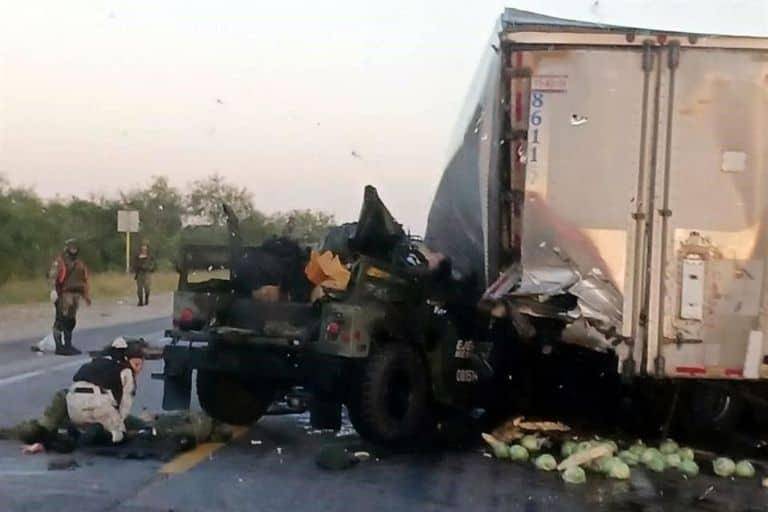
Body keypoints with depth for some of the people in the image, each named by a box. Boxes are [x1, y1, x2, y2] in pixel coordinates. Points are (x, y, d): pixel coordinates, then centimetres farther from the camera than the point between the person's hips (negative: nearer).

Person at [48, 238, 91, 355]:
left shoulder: (79, 263, 18)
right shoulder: (60, 261, -5)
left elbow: (85, 279, 23)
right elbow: (53, 275, -18)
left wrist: (87, 295, 21)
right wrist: (53, 290, -31)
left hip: (76, 294, 8)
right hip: (64, 294, -8)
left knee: (71, 321, 13)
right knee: (61, 320, -8)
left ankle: (68, 345, 22)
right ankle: (59, 347, -6)